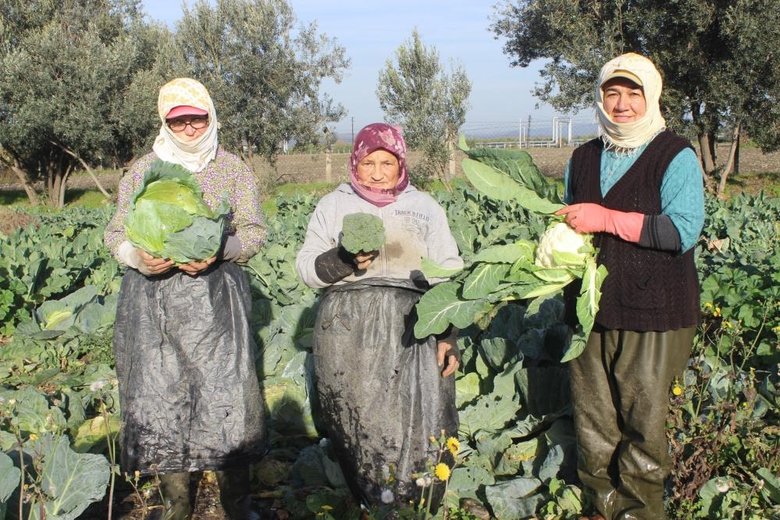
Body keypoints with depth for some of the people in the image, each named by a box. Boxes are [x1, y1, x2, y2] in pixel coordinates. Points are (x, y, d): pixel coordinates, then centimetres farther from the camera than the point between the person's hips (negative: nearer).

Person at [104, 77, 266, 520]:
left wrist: (219, 252, -15)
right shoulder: (143, 170, 9)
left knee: (226, 391, -5)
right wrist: (139, 257, -13)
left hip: (215, 295, -1)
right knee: (161, 394, 2)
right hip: (153, 299, 1)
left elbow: (254, 230, 5)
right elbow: (116, 233, 10)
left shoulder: (232, 168, 7)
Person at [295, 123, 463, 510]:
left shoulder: (425, 207, 11)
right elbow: (306, 267, 7)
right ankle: (368, 502, 17)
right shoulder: (333, 205, 10)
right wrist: (342, 260, -13)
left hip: (412, 331, 0)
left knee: (417, 421, -5)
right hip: (347, 331, 0)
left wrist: (449, 334, -1)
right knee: (353, 420, 1)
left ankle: (416, 505, 11)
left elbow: (447, 276, 8)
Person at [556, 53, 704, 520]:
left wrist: (607, 219, -19)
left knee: (643, 423, 1)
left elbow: (683, 230, -17)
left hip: (654, 315, -5)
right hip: (591, 307, 6)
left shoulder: (676, 157, -4)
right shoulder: (584, 158, 15)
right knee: (593, 421, 10)